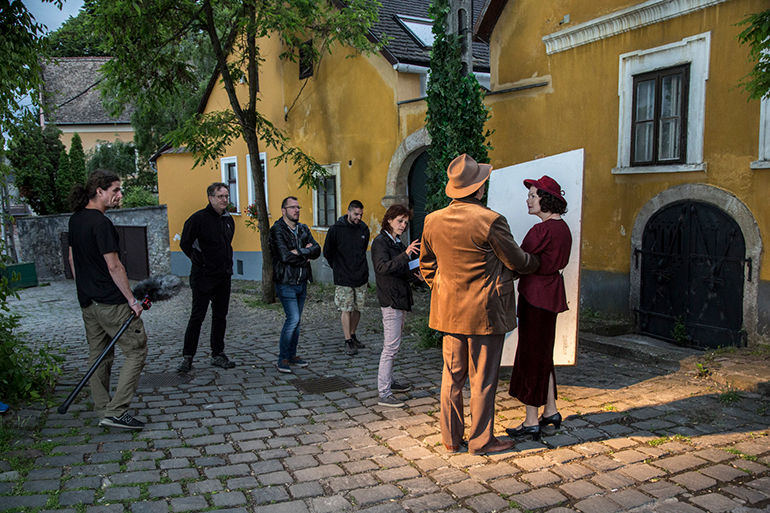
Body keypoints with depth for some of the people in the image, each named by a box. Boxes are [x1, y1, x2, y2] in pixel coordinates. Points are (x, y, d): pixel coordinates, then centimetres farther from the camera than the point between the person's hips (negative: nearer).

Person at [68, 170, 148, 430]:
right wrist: (132, 300, -14)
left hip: (87, 301, 9)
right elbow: (113, 266, -19)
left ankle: (103, 409, 25)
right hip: (111, 302, -9)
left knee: (98, 355, 16)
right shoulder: (101, 223, -18)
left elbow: (72, 258, 19)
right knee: (136, 350, -2)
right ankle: (116, 411, -5)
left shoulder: (75, 219, 10)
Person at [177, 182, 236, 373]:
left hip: (224, 277, 6)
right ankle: (187, 357, 7)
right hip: (203, 277, -6)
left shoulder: (229, 220, 10)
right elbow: (185, 243, -6)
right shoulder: (199, 218, -11)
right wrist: (200, 261, 0)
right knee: (197, 317, -3)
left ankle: (218, 354, 19)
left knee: (220, 316, 10)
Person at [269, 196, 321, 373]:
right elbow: (286, 257, -20)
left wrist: (299, 252, -15)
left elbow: (317, 250, 1)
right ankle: (282, 358, 0)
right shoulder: (277, 230, -9)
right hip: (286, 283, -7)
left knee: (296, 320, 12)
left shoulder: (303, 229, 12)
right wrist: (306, 257, -7)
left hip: (302, 282, 7)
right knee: (293, 319, -12)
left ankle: (292, 355, 23)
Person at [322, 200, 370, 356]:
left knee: (358, 309, 10)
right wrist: (338, 267, 7)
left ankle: (353, 336, 25)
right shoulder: (336, 229, -7)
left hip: (361, 277, 4)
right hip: (343, 279, -4)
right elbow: (327, 252, 3)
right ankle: (348, 341, 3)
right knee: (346, 310, -3)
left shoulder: (364, 229, 5)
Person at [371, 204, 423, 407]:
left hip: (400, 298, 9)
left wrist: (416, 274, 3)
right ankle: (384, 395, -7)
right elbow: (383, 267, -28)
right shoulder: (380, 242, -10)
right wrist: (405, 254, -38)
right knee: (391, 346, -10)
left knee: (392, 344, 17)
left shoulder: (398, 243, 16)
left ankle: (388, 382, 29)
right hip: (390, 299, -9)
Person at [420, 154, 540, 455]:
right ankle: (481, 440, 20)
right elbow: (516, 262, -5)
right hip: (485, 311, -5)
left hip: (449, 310, 6)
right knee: (482, 378, 7)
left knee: (452, 374, 15)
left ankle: (450, 438, 25)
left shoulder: (433, 221, 0)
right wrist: (538, 263, 15)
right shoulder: (490, 221, -18)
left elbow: (427, 265, 11)